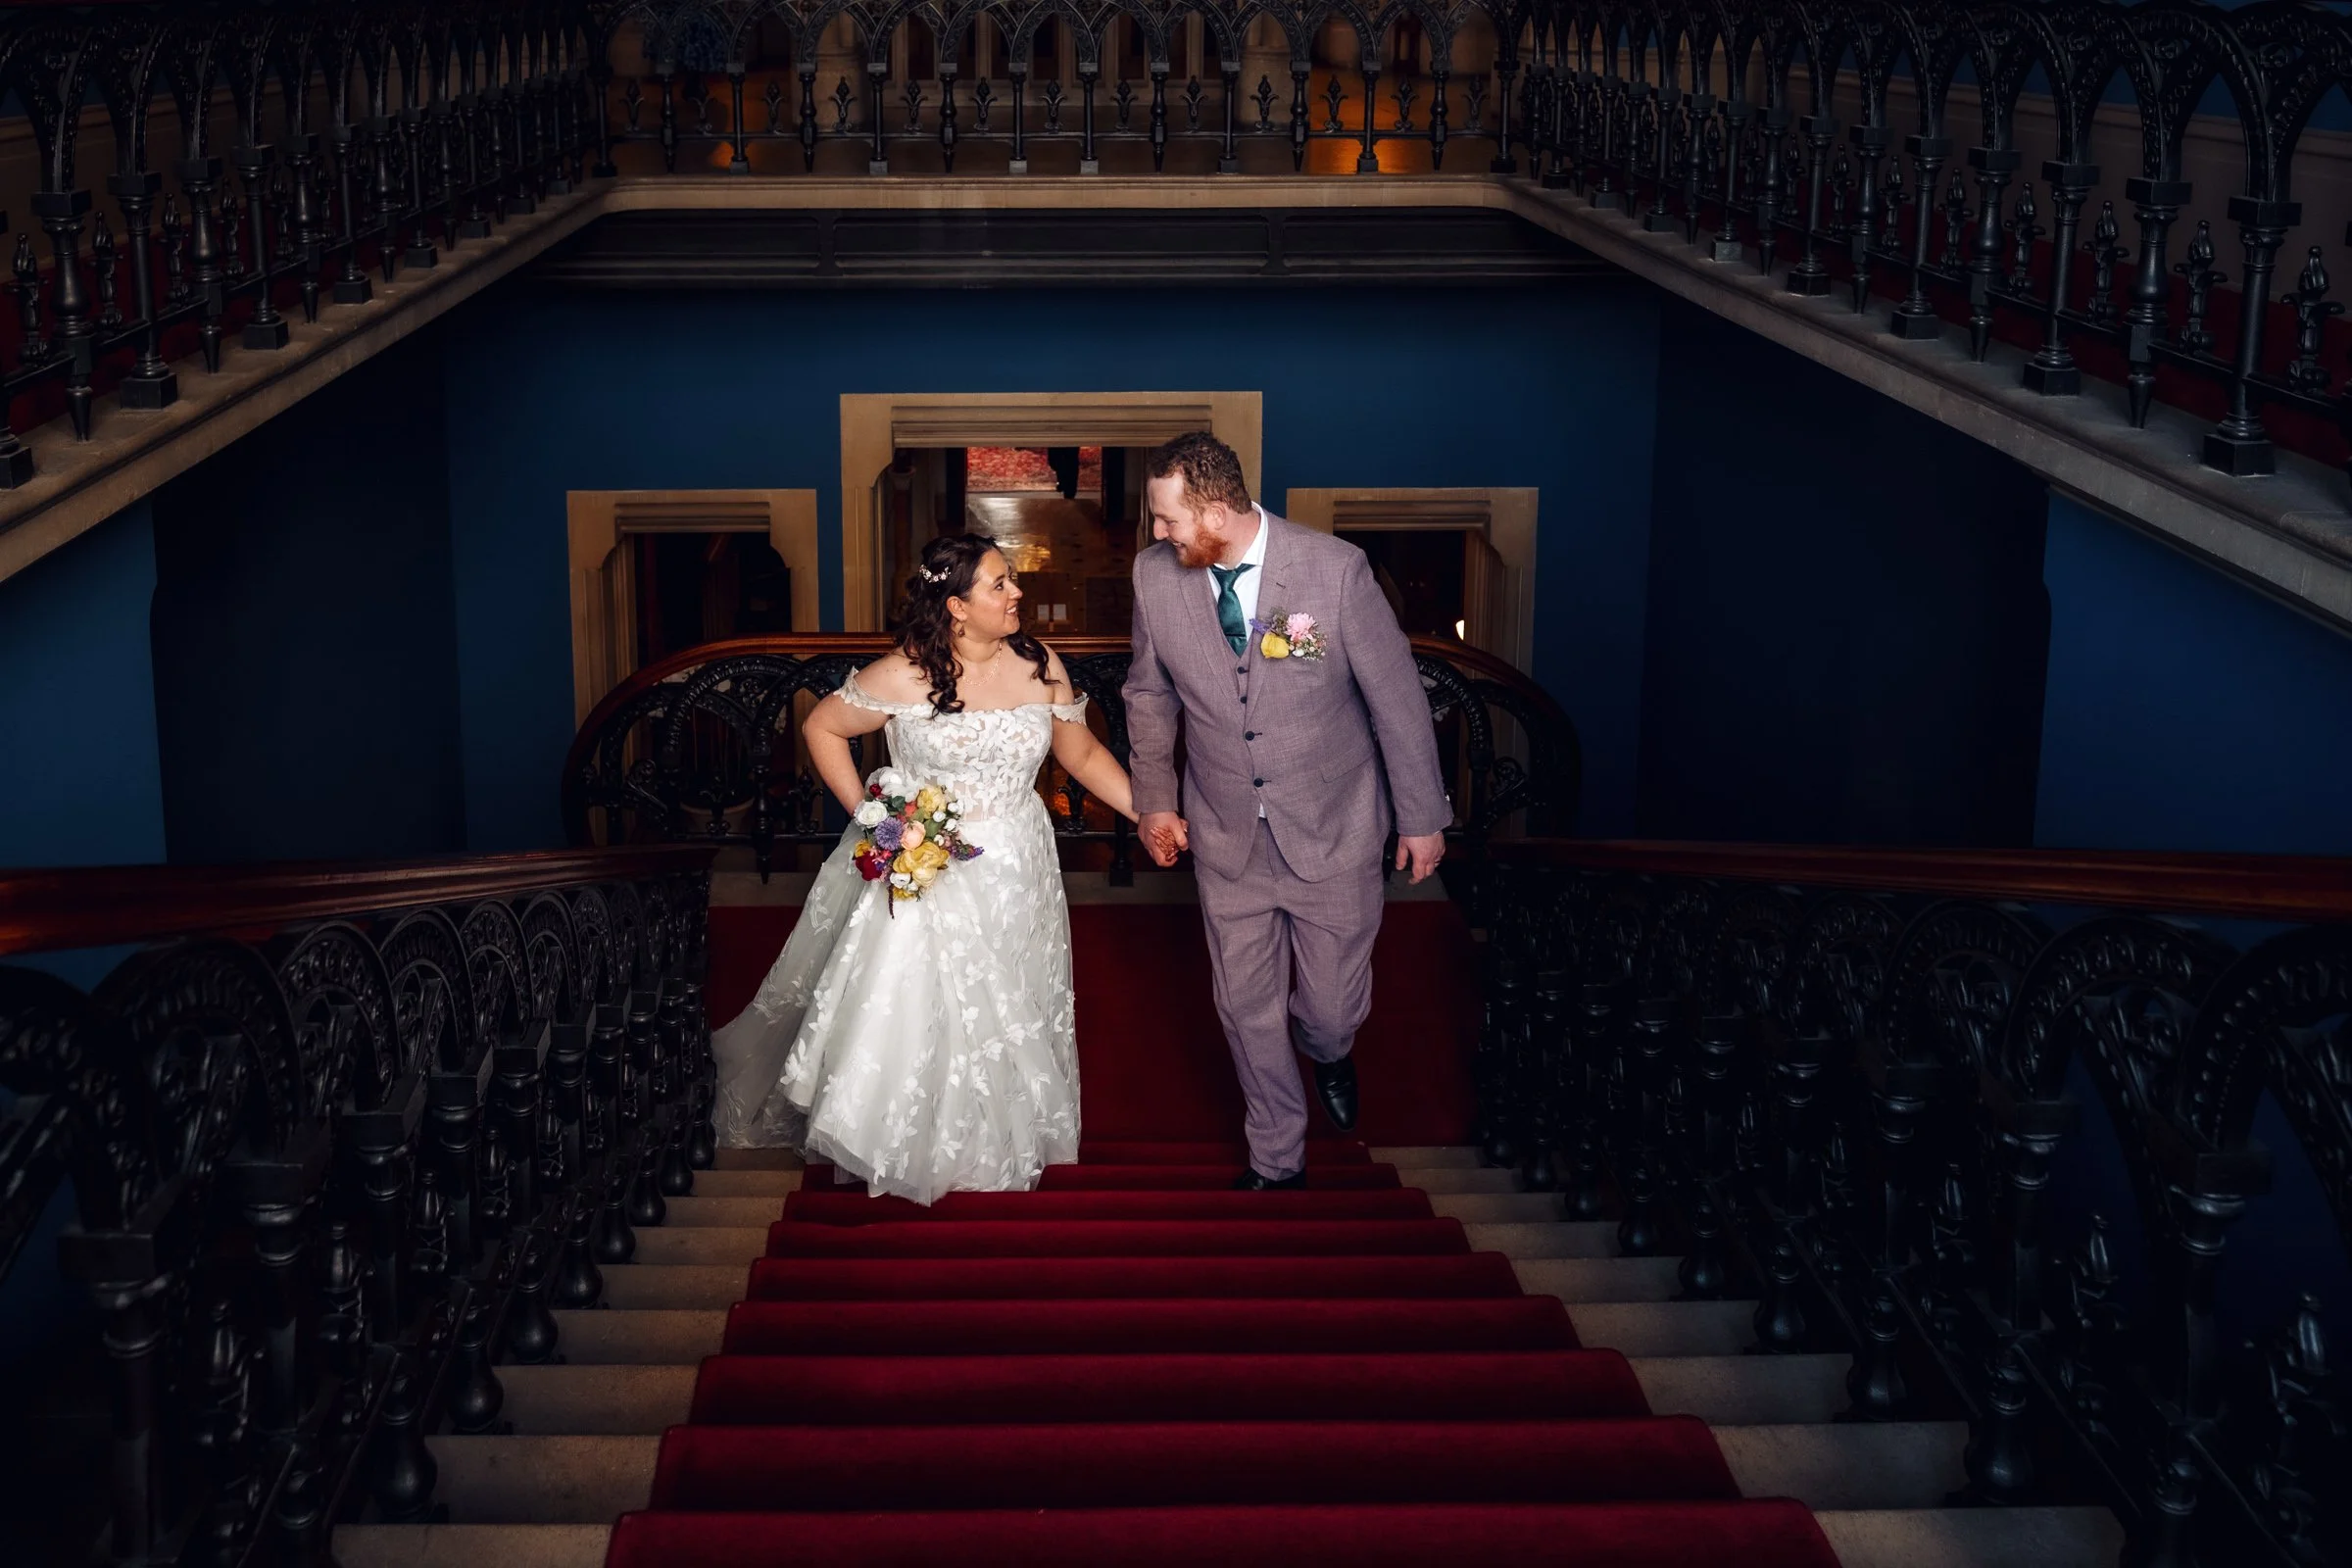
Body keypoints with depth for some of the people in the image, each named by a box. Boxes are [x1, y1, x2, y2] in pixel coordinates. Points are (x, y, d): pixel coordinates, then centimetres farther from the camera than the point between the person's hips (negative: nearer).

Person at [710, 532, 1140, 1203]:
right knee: (914, 1014, 0)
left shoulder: (1040, 666, -3)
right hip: (923, 871, -3)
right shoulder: (903, 677, -15)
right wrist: (867, 816, -7)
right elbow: (821, 728, -2)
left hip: (1015, 871, 4)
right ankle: (905, 1153, 22)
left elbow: (1083, 753, 6)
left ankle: (1002, 1146, 31)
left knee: (1010, 1014, 11)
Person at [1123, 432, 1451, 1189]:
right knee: (1247, 1006, 11)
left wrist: (1423, 816, -4)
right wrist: (1155, 800, 6)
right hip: (1226, 837, 2)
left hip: (1332, 831, -2)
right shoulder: (1155, 575, -10)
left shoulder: (1335, 568, -20)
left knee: (1331, 1006, 8)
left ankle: (1329, 1054, 47)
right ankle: (1276, 1160, 33)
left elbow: (1395, 693, -10)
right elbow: (1149, 694, 8)